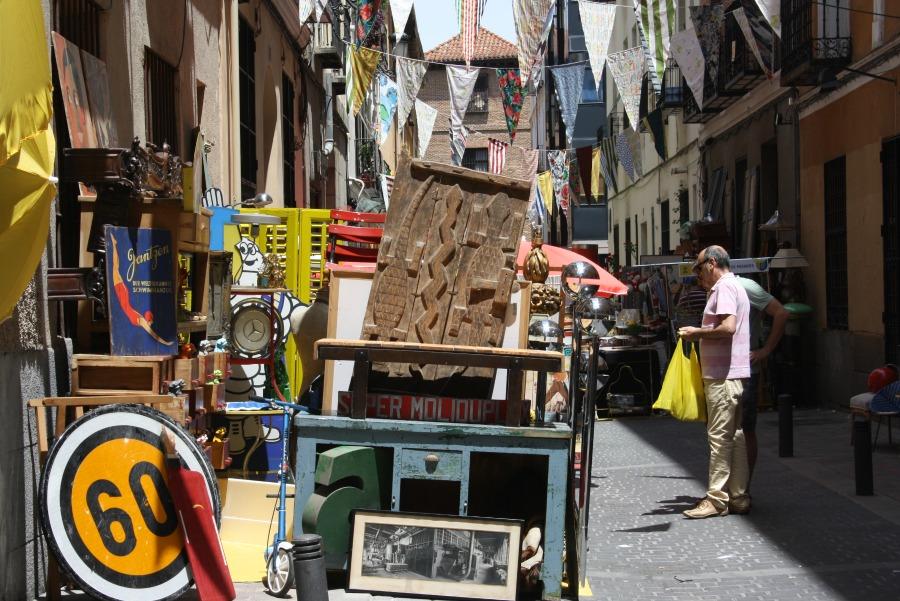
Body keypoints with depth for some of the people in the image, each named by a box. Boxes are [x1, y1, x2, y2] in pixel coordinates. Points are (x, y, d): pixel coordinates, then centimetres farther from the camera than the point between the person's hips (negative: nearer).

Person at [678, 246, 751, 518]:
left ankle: (717, 499, -5)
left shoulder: (724, 287, -12)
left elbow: (728, 327, -24)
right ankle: (737, 496, 15)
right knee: (734, 435, 11)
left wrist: (697, 333, -11)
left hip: (722, 375, -10)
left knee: (719, 436, -7)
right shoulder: (734, 286, 21)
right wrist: (700, 333, 15)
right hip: (733, 373, 10)